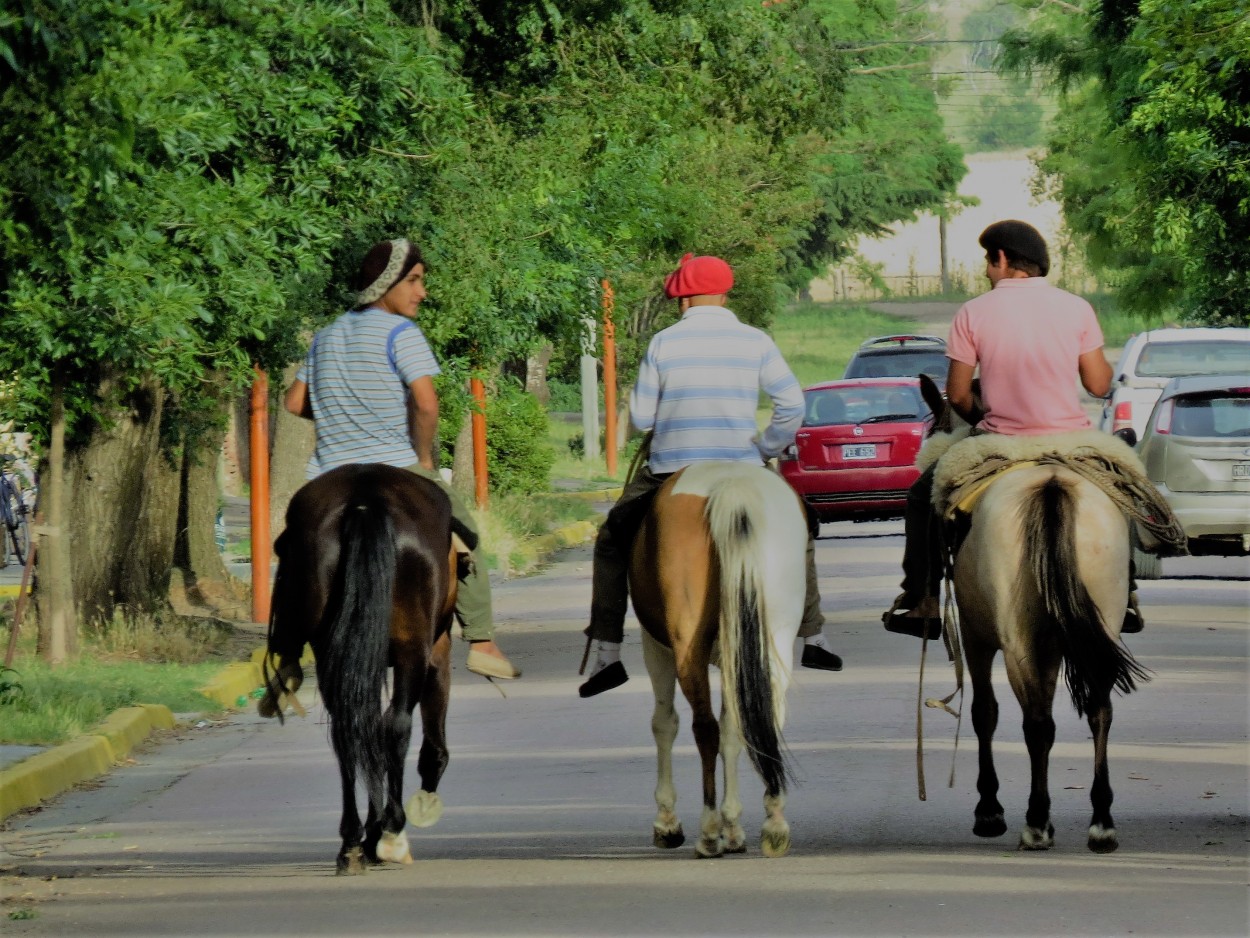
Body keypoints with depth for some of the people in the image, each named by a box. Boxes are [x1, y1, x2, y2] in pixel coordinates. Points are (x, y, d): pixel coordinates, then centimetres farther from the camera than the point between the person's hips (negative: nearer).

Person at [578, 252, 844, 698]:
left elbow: (640, 418, 0)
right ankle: (813, 640, 23)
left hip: (670, 471, -1)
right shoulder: (756, 342, 0)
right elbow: (792, 405, -4)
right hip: (742, 469, 1)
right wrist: (768, 449, 11)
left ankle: (607, 655, 9)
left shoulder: (663, 343, -3)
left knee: (612, 543, 17)